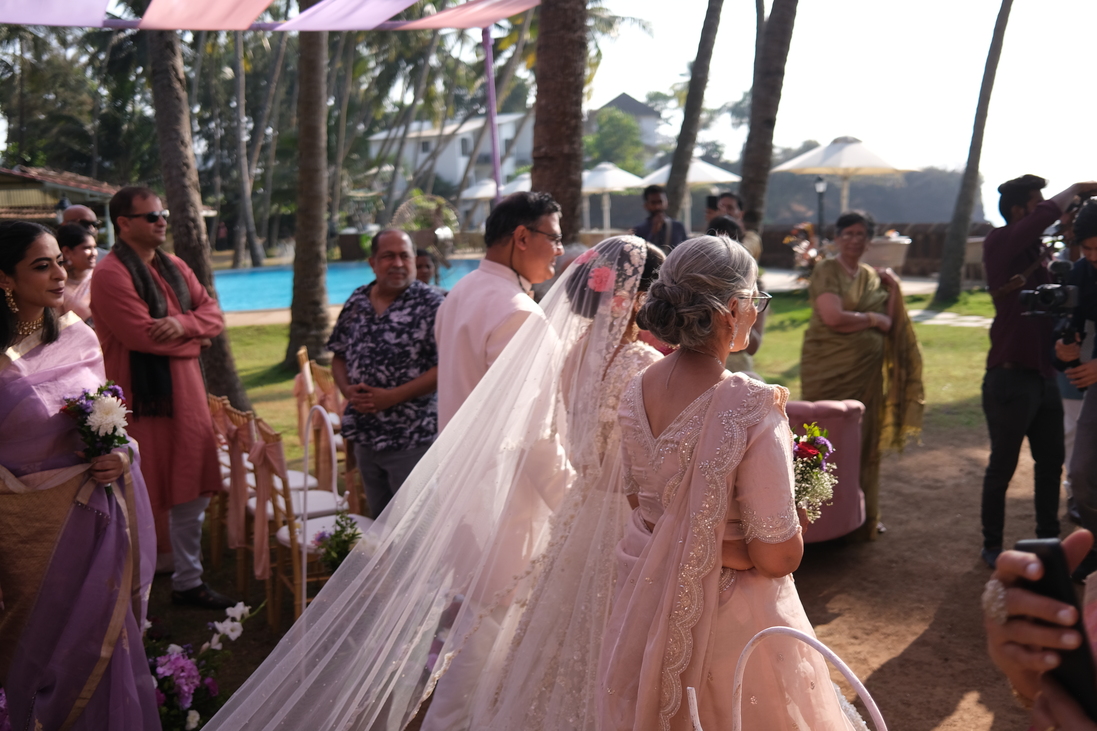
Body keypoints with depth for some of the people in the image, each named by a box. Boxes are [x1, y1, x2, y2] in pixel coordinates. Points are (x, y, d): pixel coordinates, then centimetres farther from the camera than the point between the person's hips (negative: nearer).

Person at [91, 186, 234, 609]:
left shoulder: (174, 267, 13)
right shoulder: (112, 273, -13)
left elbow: (213, 314, 8)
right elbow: (142, 335, -22)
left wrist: (184, 324, -14)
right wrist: (194, 339, -6)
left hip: (185, 396, 8)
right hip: (141, 401, -8)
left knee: (192, 494, 14)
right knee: (147, 500, 1)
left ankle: (188, 581, 27)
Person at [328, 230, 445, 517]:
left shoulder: (431, 304, -10)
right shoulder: (357, 302, 8)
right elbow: (339, 356, 15)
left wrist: (393, 397, -20)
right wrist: (347, 390, -5)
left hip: (411, 439, -6)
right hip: (365, 436, 6)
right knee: (378, 520, 19)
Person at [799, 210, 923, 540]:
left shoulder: (873, 277, 15)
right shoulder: (826, 271, -4)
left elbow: (889, 324, 10)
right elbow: (833, 317, -17)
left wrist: (894, 290, -1)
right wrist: (872, 319, -5)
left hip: (867, 372, 6)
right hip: (831, 370, -6)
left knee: (866, 443, 10)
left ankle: (864, 516, 21)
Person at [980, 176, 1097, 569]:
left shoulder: (1036, 252, 17)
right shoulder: (998, 244, -8)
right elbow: (1045, 217, -25)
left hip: (1043, 375, 8)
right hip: (1011, 376, -8)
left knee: (1051, 462, 14)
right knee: (1003, 465, 2)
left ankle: (1049, 539, 27)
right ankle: (992, 546, 15)